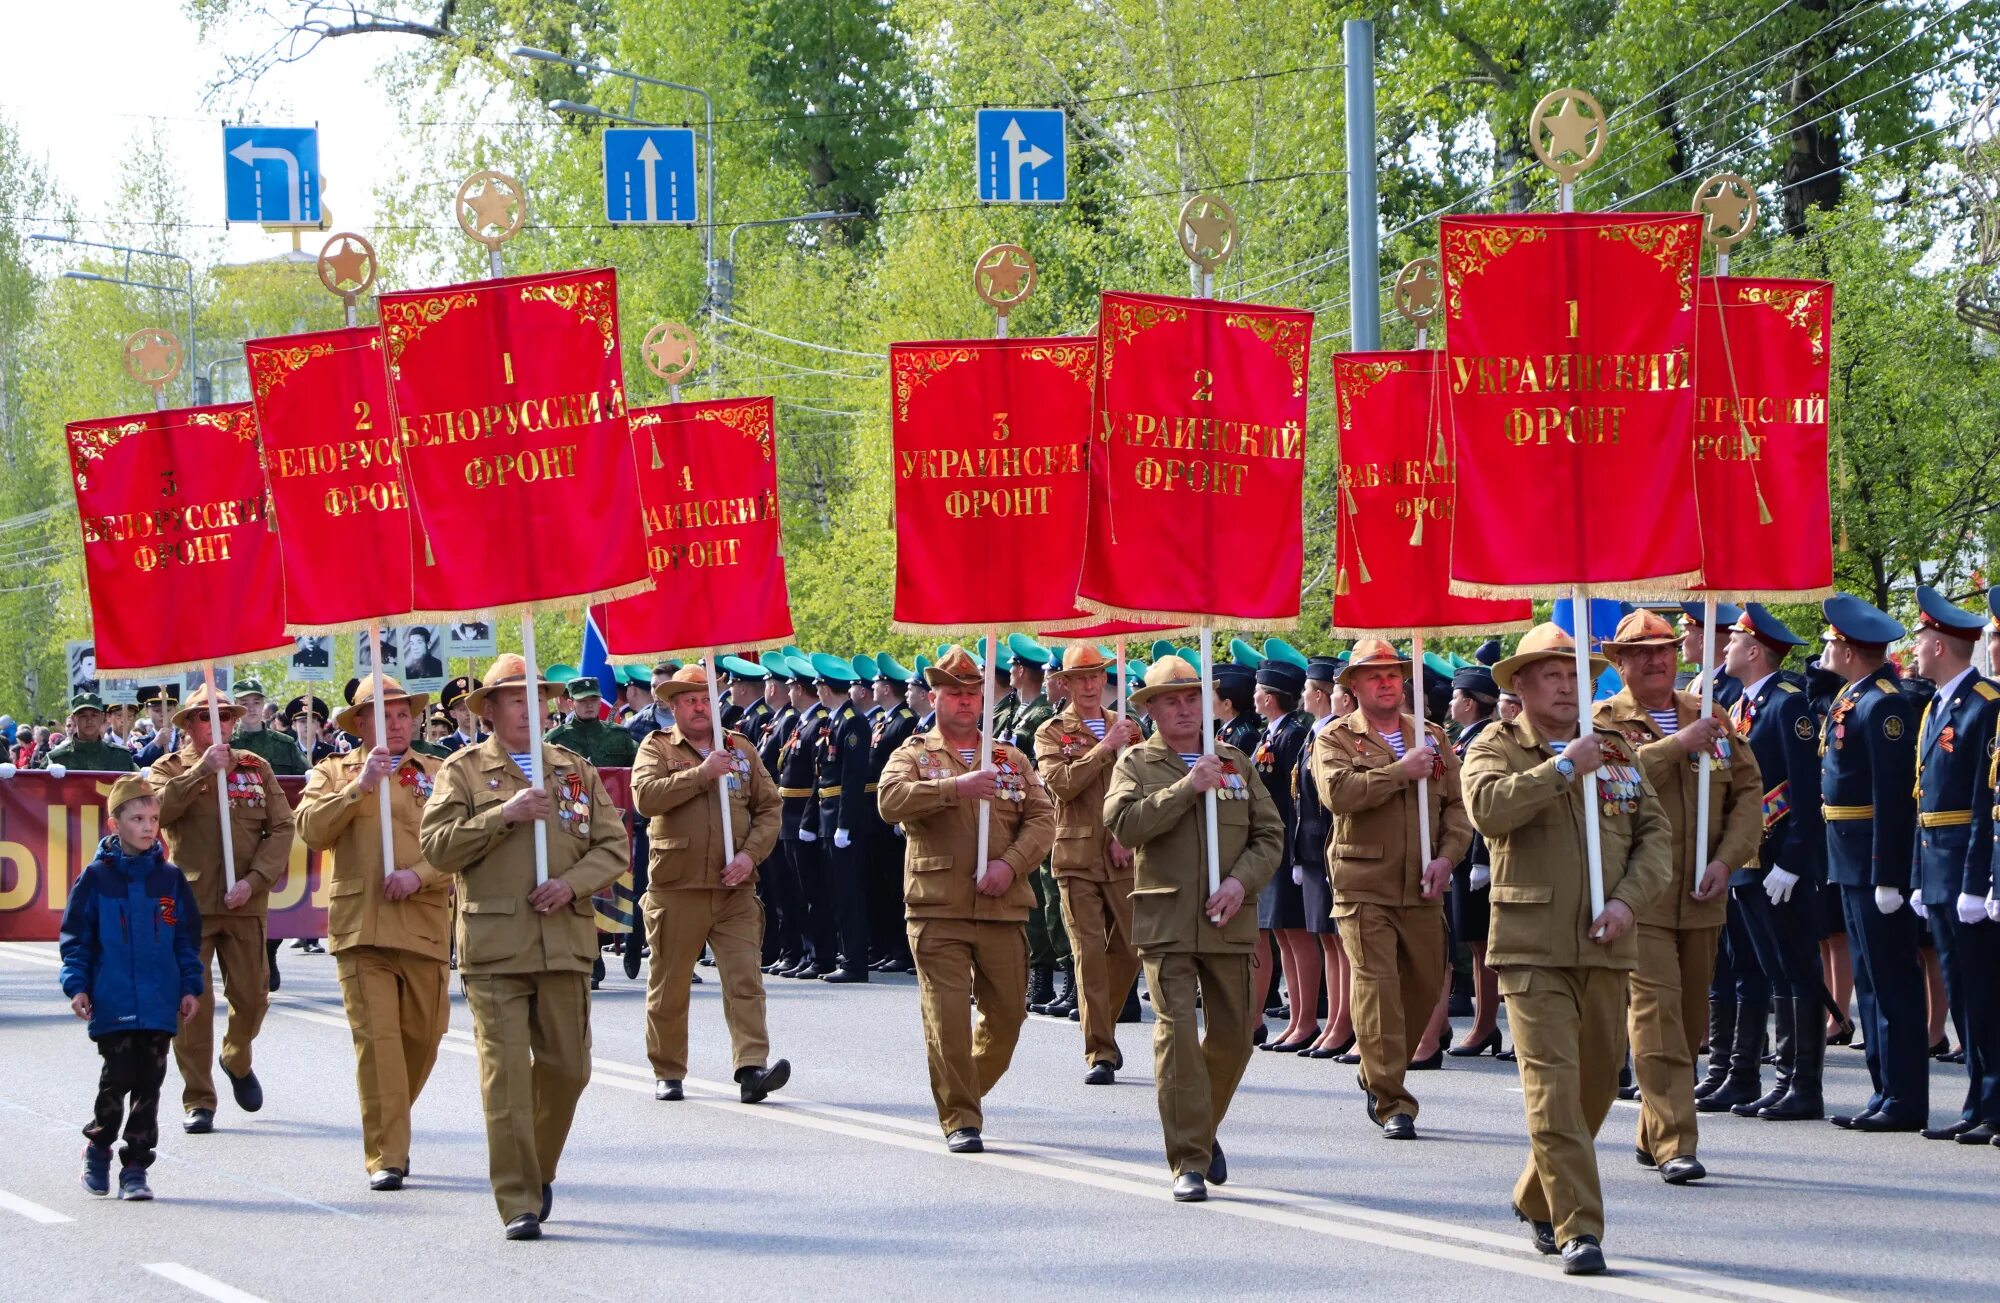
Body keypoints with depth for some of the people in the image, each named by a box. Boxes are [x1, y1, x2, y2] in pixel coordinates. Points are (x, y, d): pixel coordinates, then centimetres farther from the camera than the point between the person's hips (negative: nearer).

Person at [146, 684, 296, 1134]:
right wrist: (203, 769, -18)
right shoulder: (169, 769, 5)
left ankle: (238, 1061, 36)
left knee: (251, 996, 5)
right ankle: (198, 1101, 3)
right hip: (188, 903, -2)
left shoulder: (256, 768, 10)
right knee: (191, 1004, -5)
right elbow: (158, 809, -16)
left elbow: (281, 828, 3)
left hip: (245, 903, 2)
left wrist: (254, 880, -9)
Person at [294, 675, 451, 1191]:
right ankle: (386, 1156, -9)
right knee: (376, 1040, -9)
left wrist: (418, 875, -14)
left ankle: (389, 1130, 30)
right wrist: (359, 786, -13)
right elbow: (310, 829, -5)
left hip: (425, 926, 2)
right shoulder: (334, 773, 13)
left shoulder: (439, 774, 13)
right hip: (360, 928, -2)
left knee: (423, 1037, 7)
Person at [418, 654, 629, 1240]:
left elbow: (614, 846, 11)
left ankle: (539, 1170, 28)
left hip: (566, 943, 3)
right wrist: (503, 815, -15)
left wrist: (572, 883, -7)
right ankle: (519, 1202, -6)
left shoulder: (576, 770, 16)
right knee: (506, 1073, -8)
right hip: (494, 945, -3)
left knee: (567, 1067, 6)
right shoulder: (463, 770, 6)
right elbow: (436, 845, -5)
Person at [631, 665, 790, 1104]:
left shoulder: (741, 748, 12)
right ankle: (668, 1073, 19)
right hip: (675, 887, -2)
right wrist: (701, 773, -17)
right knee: (668, 985, 6)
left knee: (745, 980, -10)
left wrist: (750, 854, -7)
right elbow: (645, 797, -15)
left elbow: (769, 807, 9)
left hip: (735, 888, 2)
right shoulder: (657, 748, 3)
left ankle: (751, 1069, -17)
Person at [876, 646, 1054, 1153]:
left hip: (1002, 907, 3)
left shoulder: (1011, 760, 15)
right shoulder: (913, 756, 6)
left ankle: (970, 1089, 31)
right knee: (947, 1016, -9)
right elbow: (891, 800, -14)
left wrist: (1010, 865, -11)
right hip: (938, 910, -3)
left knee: (1007, 1015, 7)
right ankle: (960, 1118, -2)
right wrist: (957, 787, -26)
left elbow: (1041, 820, 7)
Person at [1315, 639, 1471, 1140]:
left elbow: (1457, 805, 11)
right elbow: (1338, 793, -18)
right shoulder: (1335, 741, 1)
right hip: (1363, 887, -4)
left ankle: (1378, 1077, 31)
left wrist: (1446, 856, -5)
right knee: (1377, 987, -11)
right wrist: (1400, 771, -17)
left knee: (1425, 987, 10)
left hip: (1420, 890, 5)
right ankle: (1392, 1103, -8)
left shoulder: (1432, 737, 14)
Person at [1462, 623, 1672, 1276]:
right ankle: (1578, 1227, -15)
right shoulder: (1495, 748, 2)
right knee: (1553, 1085, -14)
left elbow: (1655, 833, 10)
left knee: (1597, 1083, 10)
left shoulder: (1617, 751, 16)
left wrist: (1627, 901, -6)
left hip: (1606, 946, 5)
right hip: (1532, 946, -5)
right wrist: (1565, 766, -20)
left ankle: (1538, 1202, 31)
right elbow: (1488, 807, -19)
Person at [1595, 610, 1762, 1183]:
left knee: (1691, 1016, 10)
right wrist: (1678, 744, -20)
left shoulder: (1709, 716, 13)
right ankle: (1674, 1142, -17)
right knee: (1656, 1008, -15)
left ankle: (1653, 1135, 23)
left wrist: (1726, 860, -3)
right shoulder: (1604, 720, 1)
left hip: (1702, 896, 5)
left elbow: (1748, 791, 11)